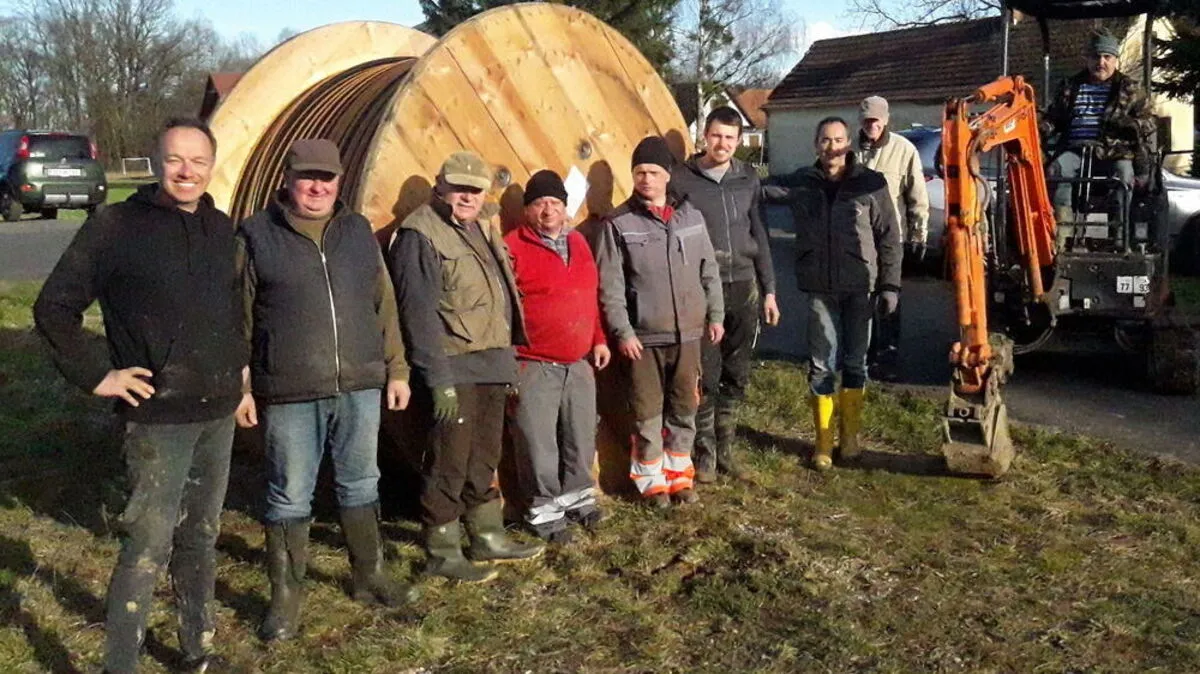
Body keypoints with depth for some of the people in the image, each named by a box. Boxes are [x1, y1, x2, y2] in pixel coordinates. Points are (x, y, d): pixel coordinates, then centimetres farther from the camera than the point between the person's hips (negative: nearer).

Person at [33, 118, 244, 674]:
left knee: (201, 536, 17)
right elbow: (54, 308, -6)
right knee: (148, 547, -5)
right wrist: (95, 377, -10)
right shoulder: (116, 227, -11)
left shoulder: (223, 229, 6)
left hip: (219, 413, 6)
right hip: (157, 418, -6)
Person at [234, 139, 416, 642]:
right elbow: (238, 321, -2)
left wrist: (396, 369, 11)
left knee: (360, 487, 16)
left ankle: (369, 578, 32)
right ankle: (286, 597, 18)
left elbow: (383, 307, 13)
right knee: (290, 498, 4)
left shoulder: (358, 231, 9)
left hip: (360, 387, 4)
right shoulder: (257, 236, -3)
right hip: (289, 394, -4)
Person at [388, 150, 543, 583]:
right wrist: (438, 379, -22)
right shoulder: (421, 236, -14)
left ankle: (488, 539, 30)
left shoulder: (483, 229, 14)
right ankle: (442, 554, 11)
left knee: (484, 458, 18)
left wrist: (508, 360, 21)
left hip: (491, 366, 9)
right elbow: (419, 314, -19)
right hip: (454, 370, -9)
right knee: (449, 463, -1)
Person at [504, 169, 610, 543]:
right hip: (533, 367, -6)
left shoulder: (578, 243, 12)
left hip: (579, 363, 7)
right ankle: (544, 509, 14)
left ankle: (577, 495, 35)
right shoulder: (512, 247, -9)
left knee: (580, 437, 16)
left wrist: (598, 339, 18)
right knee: (539, 443, -1)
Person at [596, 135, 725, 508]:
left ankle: (678, 474, 27)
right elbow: (610, 286, -7)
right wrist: (622, 332, -12)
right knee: (648, 412, 4)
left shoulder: (690, 216, 6)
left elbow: (709, 271, 13)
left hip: (688, 334, 4)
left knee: (684, 408, 12)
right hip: (643, 337, -3)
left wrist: (715, 315, 10)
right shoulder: (619, 223, -5)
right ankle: (651, 480, 19)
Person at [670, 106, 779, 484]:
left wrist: (768, 290, 11)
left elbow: (759, 237, 14)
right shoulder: (683, 180, -4)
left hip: (743, 288, 4)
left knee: (736, 377, 9)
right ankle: (705, 453, 12)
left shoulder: (748, 179, 9)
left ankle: (724, 449, 21)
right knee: (706, 376, -2)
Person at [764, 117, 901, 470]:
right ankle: (824, 440, 13)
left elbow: (888, 239, 1)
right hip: (820, 288, 1)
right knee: (822, 364, 0)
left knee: (855, 362, 9)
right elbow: (762, 189, 13)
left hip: (860, 287, -1)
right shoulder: (801, 183, 3)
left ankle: (850, 435, 25)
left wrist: (890, 285, -2)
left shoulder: (871, 184, -1)